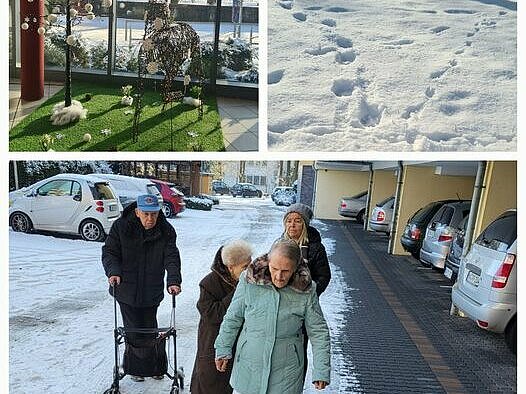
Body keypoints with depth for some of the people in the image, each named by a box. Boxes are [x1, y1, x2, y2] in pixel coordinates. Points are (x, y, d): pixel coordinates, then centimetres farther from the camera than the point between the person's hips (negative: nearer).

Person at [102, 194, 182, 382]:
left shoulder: (166, 230, -9)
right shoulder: (120, 227, -11)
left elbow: (171, 257, -14)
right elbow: (109, 252, -7)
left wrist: (173, 280, -28)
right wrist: (113, 271, -25)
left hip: (152, 291, 1)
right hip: (127, 289, -1)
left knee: (150, 330, 16)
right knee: (133, 331, 9)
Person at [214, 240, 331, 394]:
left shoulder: (306, 291, -14)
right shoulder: (249, 282, -15)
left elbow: (318, 332, -5)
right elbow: (232, 319, -2)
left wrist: (321, 371, -6)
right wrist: (223, 349, 4)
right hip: (248, 367, 1)